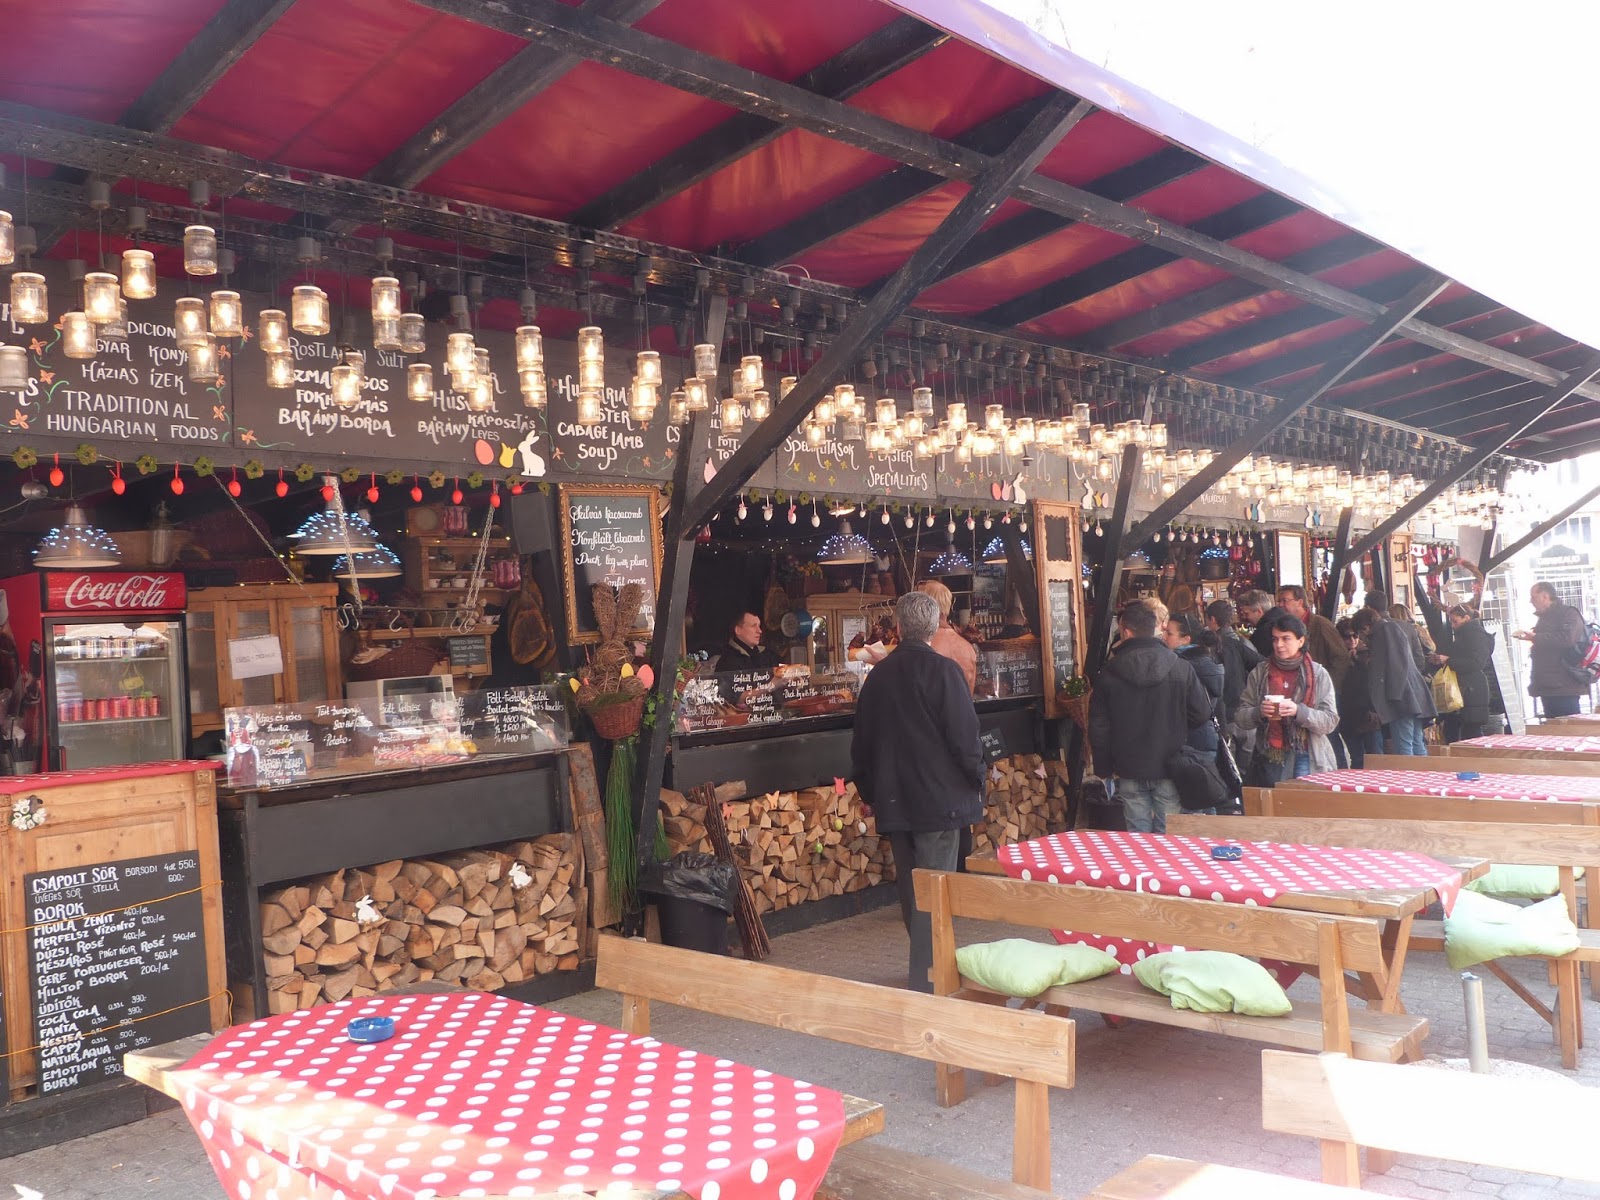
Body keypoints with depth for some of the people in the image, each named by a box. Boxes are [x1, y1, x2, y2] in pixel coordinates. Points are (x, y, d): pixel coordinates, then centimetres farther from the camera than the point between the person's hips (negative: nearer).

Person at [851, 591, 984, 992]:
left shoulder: (878, 676, 6)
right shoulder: (942, 671, -11)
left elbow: (862, 741, 12)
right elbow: (965, 735, -13)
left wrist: (870, 791, 22)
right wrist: (976, 782, 2)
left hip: (894, 802, 6)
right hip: (940, 798, -5)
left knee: (909, 885, 17)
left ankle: (926, 963, 30)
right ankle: (923, 978, -3)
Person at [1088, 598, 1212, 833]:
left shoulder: (1108, 674, -6)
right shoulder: (1181, 668, -8)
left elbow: (1098, 726, -2)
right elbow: (1202, 714, -3)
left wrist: (1104, 768, 9)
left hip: (1129, 771, 1)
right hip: (1169, 767, 0)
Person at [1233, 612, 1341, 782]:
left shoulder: (1318, 674, 3)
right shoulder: (1260, 673, 7)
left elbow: (1331, 721, -4)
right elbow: (1239, 717, 5)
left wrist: (1299, 711, -20)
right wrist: (1259, 712, -15)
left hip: (1307, 759, -1)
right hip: (1269, 759, 2)